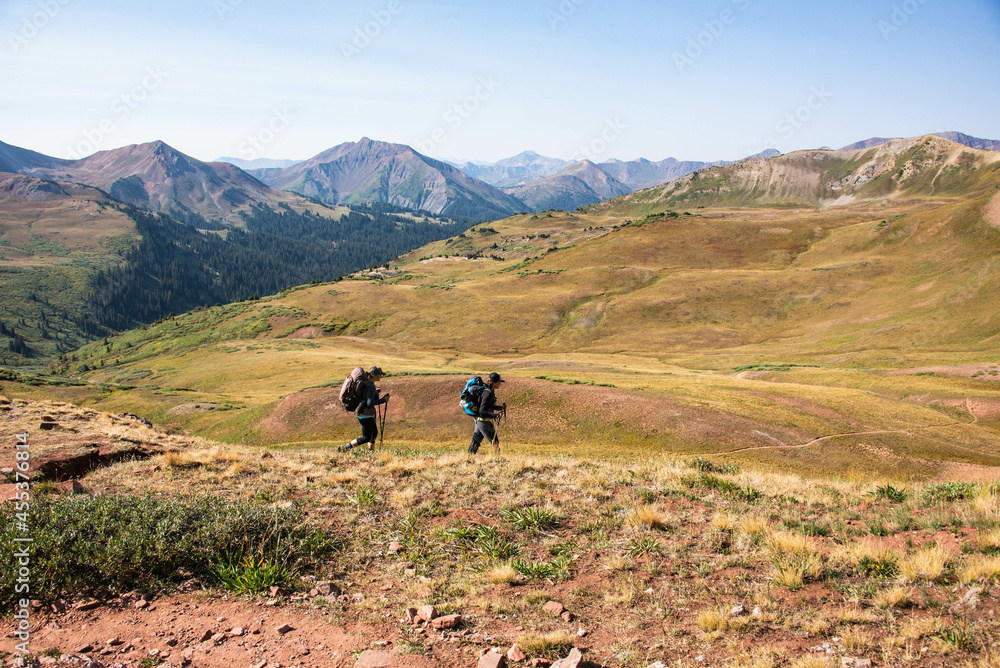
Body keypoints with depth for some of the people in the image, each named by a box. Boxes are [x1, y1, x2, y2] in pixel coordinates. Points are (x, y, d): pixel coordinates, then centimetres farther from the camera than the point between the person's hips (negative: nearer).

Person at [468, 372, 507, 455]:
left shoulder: (490, 392, 10)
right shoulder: (488, 393, -21)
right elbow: (482, 410, -24)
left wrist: (500, 408, 10)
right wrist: (495, 415, -29)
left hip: (479, 420, 10)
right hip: (484, 422, -10)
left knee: (476, 442, 13)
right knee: (495, 442, 1)